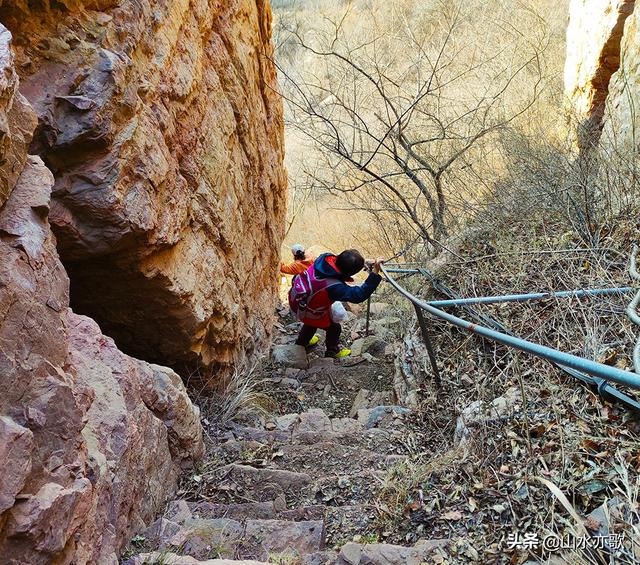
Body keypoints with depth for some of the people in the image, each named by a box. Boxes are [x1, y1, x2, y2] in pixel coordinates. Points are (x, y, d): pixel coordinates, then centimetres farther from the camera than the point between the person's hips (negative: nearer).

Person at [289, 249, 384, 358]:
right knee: (334, 328, 20)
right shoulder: (335, 287, -41)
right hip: (306, 312, -7)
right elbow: (359, 295, -40)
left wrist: (365, 264, -11)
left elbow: (342, 263, -2)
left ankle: (302, 341, 65)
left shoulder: (325, 257, -22)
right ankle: (332, 352, 46)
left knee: (311, 322, 38)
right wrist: (375, 274, -44)